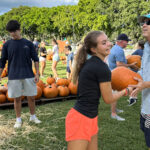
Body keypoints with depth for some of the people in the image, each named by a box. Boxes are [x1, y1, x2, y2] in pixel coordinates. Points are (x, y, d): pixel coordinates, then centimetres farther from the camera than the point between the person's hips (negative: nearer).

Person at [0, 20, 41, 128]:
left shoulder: (28, 43, 1)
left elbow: (35, 59, 4)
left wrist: (37, 74, -2)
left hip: (28, 76, 0)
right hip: (14, 77, 0)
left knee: (31, 97, 7)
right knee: (17, 98, 7)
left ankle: (33, 117, 26)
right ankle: (18, 120, 21)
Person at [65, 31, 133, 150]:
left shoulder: (89, 63, 7)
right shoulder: (102, 67, -18)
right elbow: (108, 99, -9)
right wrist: (126, 91, 7)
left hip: (89, 118, 9)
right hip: (81, 119, -9)